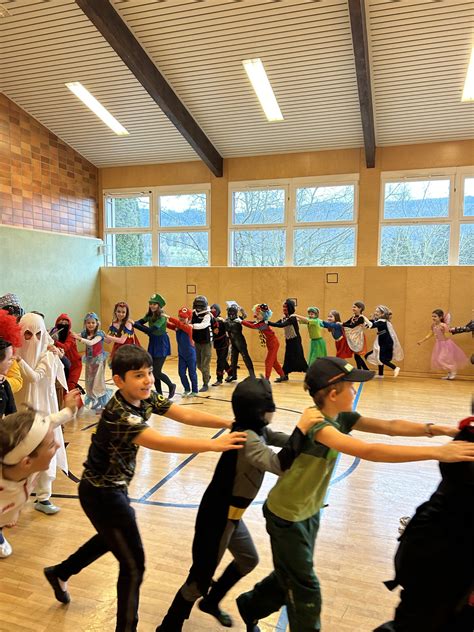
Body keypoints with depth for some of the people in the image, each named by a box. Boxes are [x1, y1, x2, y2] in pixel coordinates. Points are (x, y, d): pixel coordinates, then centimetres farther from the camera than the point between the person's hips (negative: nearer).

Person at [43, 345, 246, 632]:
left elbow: (186, 414, -14)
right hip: (101, 494, -9)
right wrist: (215, 444, -46)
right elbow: (162, 443, -43)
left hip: (113, 487, 9)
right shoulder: (118, 415, -33)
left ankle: (60, 573, 55)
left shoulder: (147, 398, -8)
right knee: (134, 565, 2)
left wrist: (230, 423, -24)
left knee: (112, 538, 32)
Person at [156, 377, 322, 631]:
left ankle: (211, 602, 47)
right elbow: (280, 465, -43)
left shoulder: (256, 430, -1)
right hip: (217, 516, -10)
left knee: (248, 560, 27)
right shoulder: (247, 439, -30)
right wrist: (301, 428, -42)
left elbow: (284, 441, 7)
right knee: (200, 578, 7)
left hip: (230, 513, 10)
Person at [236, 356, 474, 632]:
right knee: (304, 588, 8)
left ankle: (251, 606, 49)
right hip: (287, 515, -8)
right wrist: (437, 452, -45)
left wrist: (441, 429, -23)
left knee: (292, 575, 25)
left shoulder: (341, 418, -7)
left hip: (309, 511, 8)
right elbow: (369, 451, -44)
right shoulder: (316, 425, -34)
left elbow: (390, 426, -11)